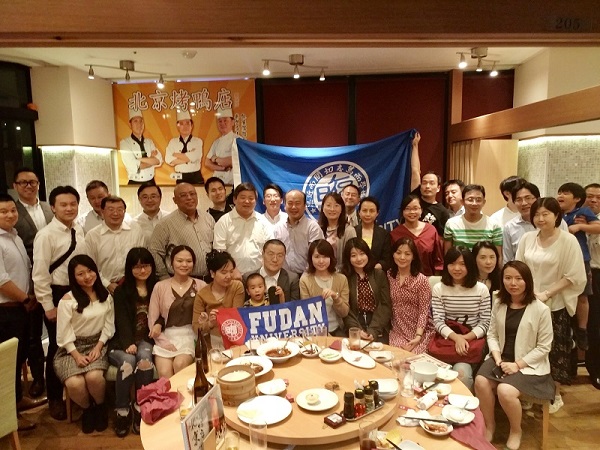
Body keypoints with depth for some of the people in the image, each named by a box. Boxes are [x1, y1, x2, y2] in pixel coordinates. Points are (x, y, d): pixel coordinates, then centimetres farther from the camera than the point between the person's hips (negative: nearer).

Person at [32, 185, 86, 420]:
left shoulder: (79, 230, 3)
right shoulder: (46, 235, -15)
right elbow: (39, 275, -15)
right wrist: (49, 306, -14)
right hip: (57, 294, -5)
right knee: (58, 348, 8)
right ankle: (55, 399, 28)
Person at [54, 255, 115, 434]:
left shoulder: (105, 296, 5)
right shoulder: (67, 300, -7)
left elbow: (108, 326, 5)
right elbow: (64, 334, -6)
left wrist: (98, 347, -7)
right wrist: (76, 355, -15)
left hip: (97, 345, 1)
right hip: (72, 348, -1)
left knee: (94, 376, -29)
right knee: (75, 384, -27)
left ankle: (100, 407, 3)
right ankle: (87, 409, 7)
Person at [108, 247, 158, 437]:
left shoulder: (157, 288, 10)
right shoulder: (122, 291, 4)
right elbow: (122, 321, -6)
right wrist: (128, 343, -22)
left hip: (147, 339, 1)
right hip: (123, 341, -1)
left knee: (144, 356, -31)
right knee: (128, 361, -31)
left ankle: (140, 407, -17)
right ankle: (122, 410, -13)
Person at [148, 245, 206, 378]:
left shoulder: (200, 286, 6)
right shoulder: (160, 286, 7)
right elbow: (152, 319, 5)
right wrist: (164, 342, -7)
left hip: (190, 336, 0)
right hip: (166, 338, 1)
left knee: (179, 364, -27)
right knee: (165, 373, -24)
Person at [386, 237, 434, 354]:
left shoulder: (421, 280, -10)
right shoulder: (389, 275, 3)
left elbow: (424, 311, -12)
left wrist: (418, 337, -22)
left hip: (420, 332, -3)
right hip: (397, 331, 3)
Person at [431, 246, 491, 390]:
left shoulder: (481, 289, 0)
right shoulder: (438, 289, 0)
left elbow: (485, 323, -1)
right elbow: (438, 321, -5)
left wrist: (466, 338, -16)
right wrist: (456, 338, -22)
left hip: (472, 341, 0)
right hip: (447, 340, 0)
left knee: (462, 372, -25)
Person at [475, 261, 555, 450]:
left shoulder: (541, 309, -10)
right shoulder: (499, 304, 4)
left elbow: (544, 347, -8)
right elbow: (492, 334, 7)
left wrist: (517, 364, -16)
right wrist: (497, 358, -11)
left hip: (528, 364, -4)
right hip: (501, 358, 4)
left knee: (505, 390, -29)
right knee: (480, 381, -24)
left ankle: (516, 431, 4)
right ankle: (489, 424, 3)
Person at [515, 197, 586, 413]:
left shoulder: (568, 241, -11)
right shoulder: (527, 238, 0)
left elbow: (574, 276, -12)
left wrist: (546, 293, -17)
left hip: (555, 306, -3)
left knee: (554, 352, 9)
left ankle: (555, 395, 28)